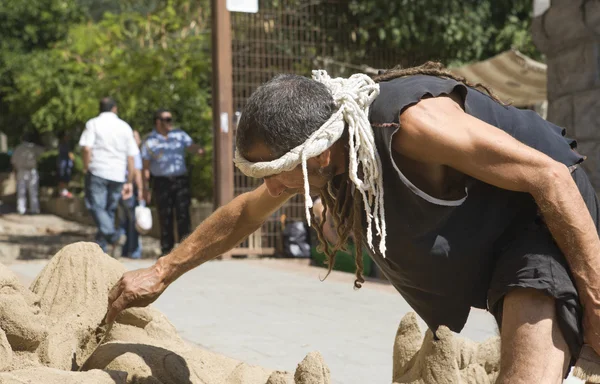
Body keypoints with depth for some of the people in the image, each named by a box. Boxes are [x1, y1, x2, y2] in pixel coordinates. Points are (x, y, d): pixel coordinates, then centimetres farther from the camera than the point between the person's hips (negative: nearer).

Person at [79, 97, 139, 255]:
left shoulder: (93, 123, 2)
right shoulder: (125, 127, 12)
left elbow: (86, 148, -12)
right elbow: (131, 157, 9)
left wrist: (86, 167, 1)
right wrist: (129, 182, 12)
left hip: (97, 172, -4)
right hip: (118, 175, 4)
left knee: (96, 206, -4)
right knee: (110, 210, 10)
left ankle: (113, 235, -27)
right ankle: (101, 246, 12)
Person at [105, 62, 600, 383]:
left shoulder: (413, 120, -34)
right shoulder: (321, 143, -6)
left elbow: (550, 176, -29)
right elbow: (246, 212, 12)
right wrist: (161, 273, 15)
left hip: (541, 218, -9)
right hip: (473, 252, 9)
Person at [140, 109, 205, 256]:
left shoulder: (179, 135, 12)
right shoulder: (150, 141, 5)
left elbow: (191, 146, 1)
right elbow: (146, 166, 4)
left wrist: (199, 149, -23)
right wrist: (146, 187, 0)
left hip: (181, 179, 1)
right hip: (162, 182, -1)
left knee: (183, 214, -7)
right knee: (165, 217, 1)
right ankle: (166, 249, 9)